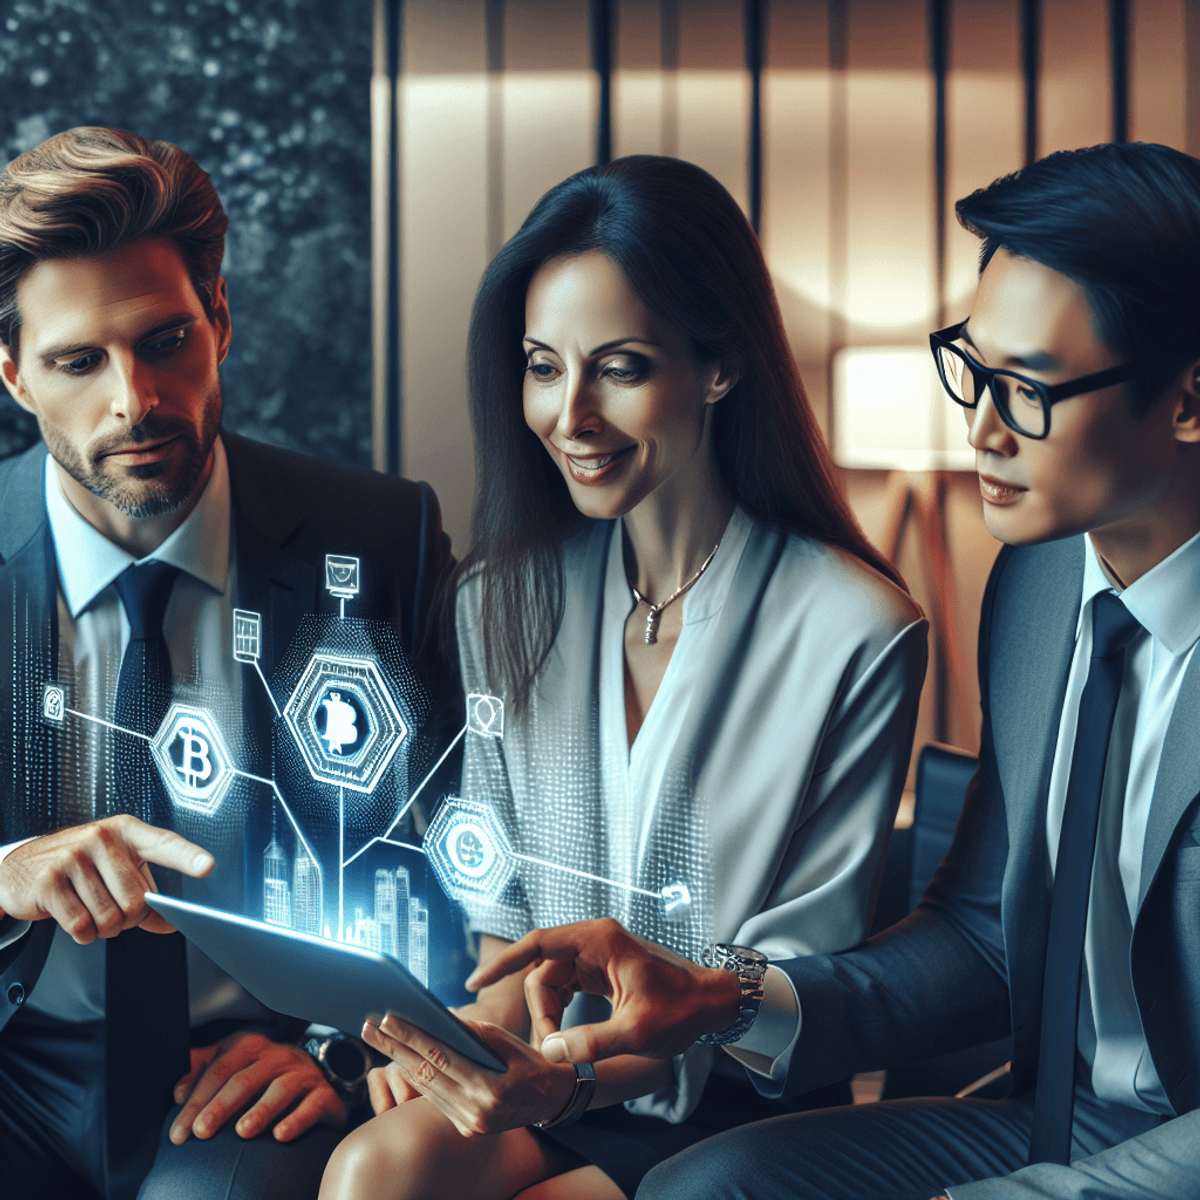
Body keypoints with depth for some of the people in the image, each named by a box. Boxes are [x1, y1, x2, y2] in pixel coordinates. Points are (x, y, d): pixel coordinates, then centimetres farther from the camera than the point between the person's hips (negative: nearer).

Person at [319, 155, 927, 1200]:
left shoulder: (859, 633, -10)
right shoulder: (506, 595, 5)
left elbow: (793, 984, -7)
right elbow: (496, 895, 11)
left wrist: (581, 1077, -21)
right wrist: (475, 1032, -10)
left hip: (726, 1107, -4)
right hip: (536, 1065, 4)